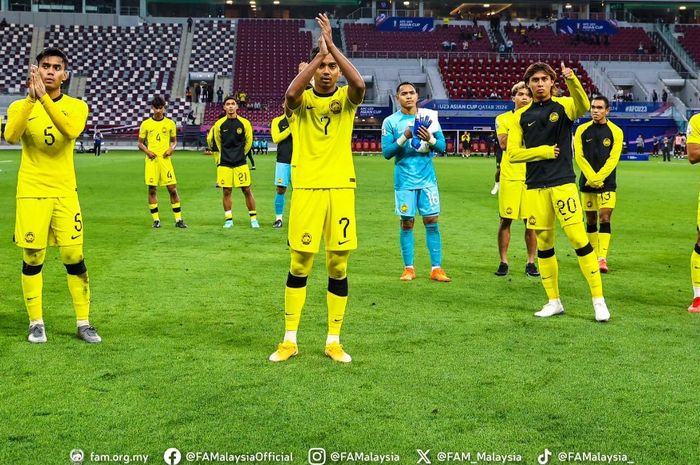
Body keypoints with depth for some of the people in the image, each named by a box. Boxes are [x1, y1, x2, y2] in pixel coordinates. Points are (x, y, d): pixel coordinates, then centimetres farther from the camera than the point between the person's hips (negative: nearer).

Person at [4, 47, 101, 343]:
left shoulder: (76, 106, 3)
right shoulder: (20, 106, 2)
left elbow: (71, 131, -21)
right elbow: (10, 136, -19)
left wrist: (43, 97, -28)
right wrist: (31, 98, -29)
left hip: (65, 193, 0)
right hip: (31, 193, 0)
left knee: (74, 257, -1)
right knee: (32, 258, 2)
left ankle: (84, 323, 10)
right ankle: (36, 323, 16)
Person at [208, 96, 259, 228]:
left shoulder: (244, 123, -3)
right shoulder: (219, 124, -1)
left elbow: (249, 141, 10)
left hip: (240, 163, -1)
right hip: (224, 163, 1)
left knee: (247, 190, -1)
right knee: (226, 191, 2)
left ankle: (253, 218, 7)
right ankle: (228, 219, 13)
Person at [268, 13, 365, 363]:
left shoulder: (345, 98, 4)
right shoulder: (302, 100, 3)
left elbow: (359, 84, -20)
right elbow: (291, 93, -22)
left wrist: (331, 45, -19)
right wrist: (319, 53, -21)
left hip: (341, 189, 1)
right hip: (306, 189, -1)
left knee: (338, 266, 5)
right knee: (300, 264, 4)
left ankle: (333, 341, 16)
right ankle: (290, 340, 15)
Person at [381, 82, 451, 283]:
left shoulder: (428, 117, 6)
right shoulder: (390, 121, 0)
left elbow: (442, 146, 4)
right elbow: (386, 152, -5)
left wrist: (430, 139, -16)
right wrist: (404, 137, -18)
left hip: (427, 178, 2)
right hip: (404, 180, -2)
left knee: (432, 222, 0)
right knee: (407, 223, 2)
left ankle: (436, 268, 4)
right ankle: (409, 268, 12)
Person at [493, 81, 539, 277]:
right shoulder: (503, 119, 8)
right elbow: (503, 143, -9)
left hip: (531, 176, 1)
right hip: (509, 175, -1)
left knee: (531, 221, 2)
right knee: (505, 220, 0)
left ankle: (531, 262, 11)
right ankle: (503, 262, 10)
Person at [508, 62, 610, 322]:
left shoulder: (563, 105, 1)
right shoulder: (521, 116, 8)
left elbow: (583, 106, -23)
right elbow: (513, 153, 5)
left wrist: (572, 80, -40)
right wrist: (542, 151, -8)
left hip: (563, 183, -3)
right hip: (535, 187, 3)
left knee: (578, 238, -10)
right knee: (543, 244, 8)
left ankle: (599, 300, -2)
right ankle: (553, 302, 20)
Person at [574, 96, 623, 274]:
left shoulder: (616, 132, 0)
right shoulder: (582, 130, 5)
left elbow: (613, 159, -6)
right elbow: (579, 156, -2)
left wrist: (598, 178, -14)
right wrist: (591, 178, -12)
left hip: (607, 182, -2)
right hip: (587, 182, 2)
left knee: (604, 218, -11)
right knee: (590, 220, 6)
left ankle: (602, 258, -14)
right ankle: (594, 255, 16)